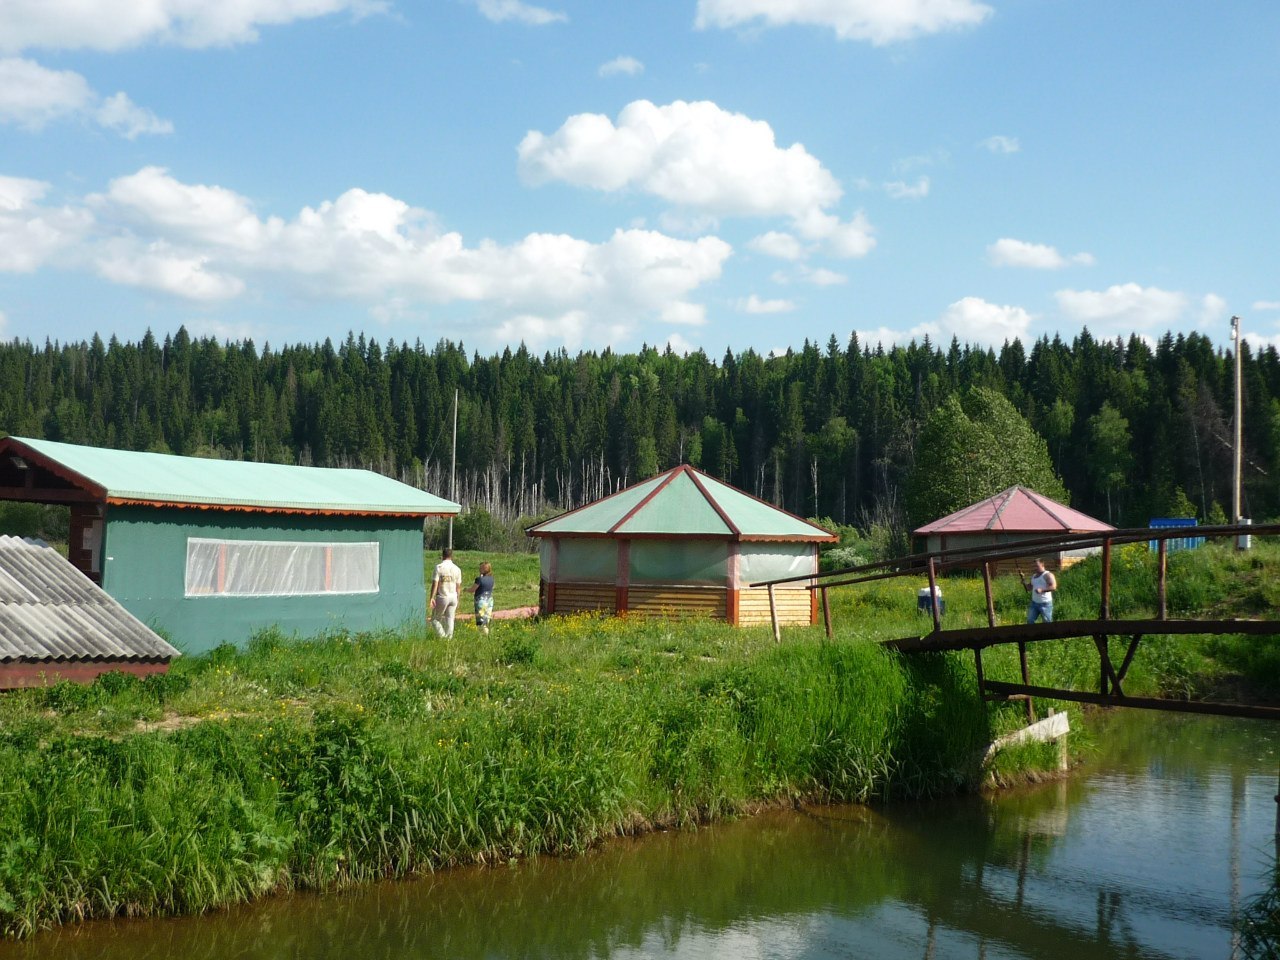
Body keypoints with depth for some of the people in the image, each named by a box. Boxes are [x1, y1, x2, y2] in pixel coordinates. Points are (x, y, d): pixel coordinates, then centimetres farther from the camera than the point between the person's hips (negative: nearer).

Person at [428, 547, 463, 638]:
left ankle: (443, 636, -9)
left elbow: (435, 583, -12)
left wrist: (431, 598, -11)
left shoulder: (439, 567, -8)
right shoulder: (456, 568, 5)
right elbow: (458, 586, 9)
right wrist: (457, 600, 18)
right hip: (453, 597, 4)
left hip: (442, 597, -4)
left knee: (435, 619, 5)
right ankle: (449, 638, 8)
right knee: (450, 619, 10)